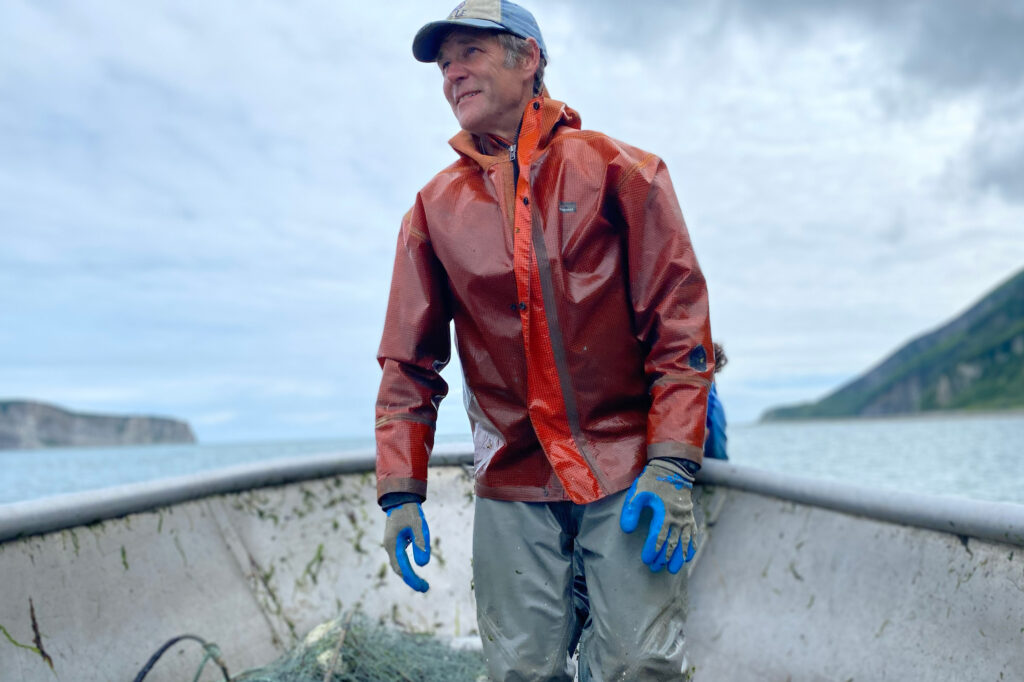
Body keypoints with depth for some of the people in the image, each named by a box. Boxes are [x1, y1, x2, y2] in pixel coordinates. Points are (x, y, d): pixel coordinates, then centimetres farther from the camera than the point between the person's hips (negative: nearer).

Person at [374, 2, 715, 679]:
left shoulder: (619, 172, 1)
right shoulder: (436, 207, 8)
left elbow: (680, 323, -3)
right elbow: (408, 361, 9)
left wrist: (672, 465, -11)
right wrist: (402, 490, 2)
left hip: (628, 475, -2)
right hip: (511, 482, 2)